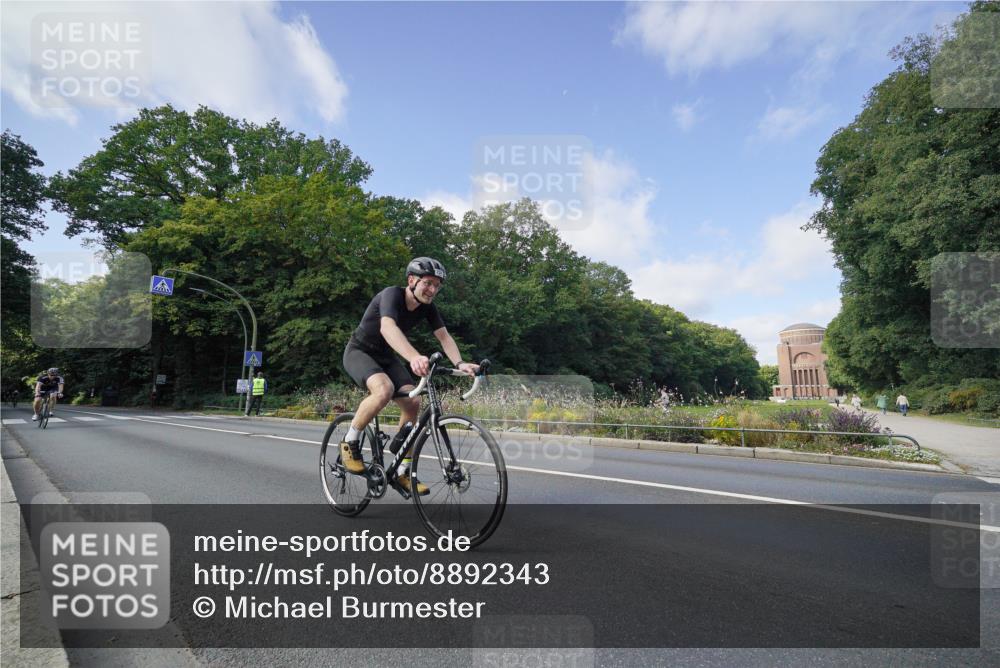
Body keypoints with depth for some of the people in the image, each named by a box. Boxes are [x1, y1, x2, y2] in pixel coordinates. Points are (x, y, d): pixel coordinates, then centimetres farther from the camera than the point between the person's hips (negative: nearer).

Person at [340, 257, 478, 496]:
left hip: (385, 357, 6)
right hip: (359, 352, -6)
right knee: (384, 389, -35)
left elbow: (444, 336, -14)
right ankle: (349, 442, -12)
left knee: (413, 403, -11)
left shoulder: (427, 307, -8)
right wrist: (414, 357, -64)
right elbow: (388, 328, -47)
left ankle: (403, 471, 2)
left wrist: (459, 363, -34)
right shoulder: (392, 295, -28)